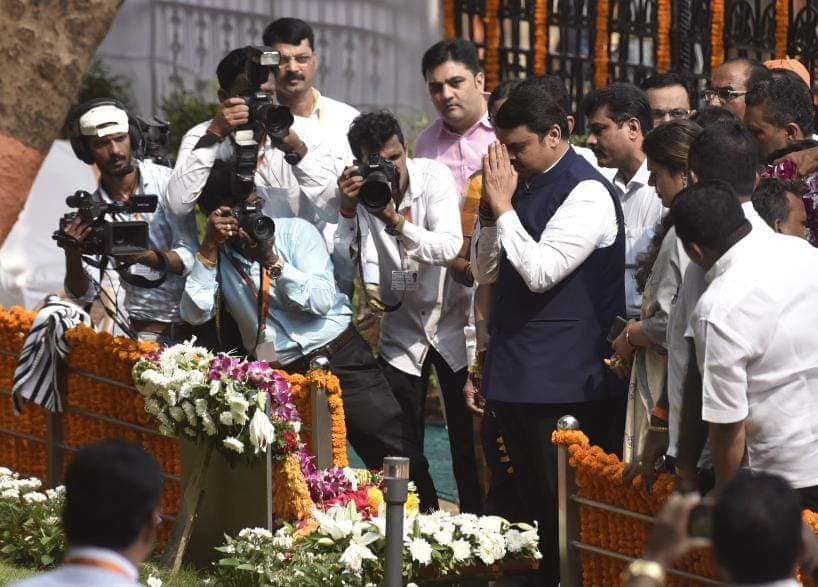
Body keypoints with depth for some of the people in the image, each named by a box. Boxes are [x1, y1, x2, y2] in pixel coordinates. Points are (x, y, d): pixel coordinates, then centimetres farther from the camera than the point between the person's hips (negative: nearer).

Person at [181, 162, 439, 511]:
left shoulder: (295, 232, 2)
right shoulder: (218, 257, 6)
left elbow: (322, 300, -9)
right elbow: (195, 313, -9)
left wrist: (272, 262, -19)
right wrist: (209, 248, -13)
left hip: (341, 359, -1)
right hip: (281, 375, 1)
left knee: (399, 457, -5)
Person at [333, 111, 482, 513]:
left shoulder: (435, 177, -16)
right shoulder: (357, 193, -12)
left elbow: (450, 247, -28)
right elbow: (344, 272, -19)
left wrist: (396, 222, -41)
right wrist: (348, 210, -29)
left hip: (451, 321, -2)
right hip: (400, 326, 2)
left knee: (467, 435, 1)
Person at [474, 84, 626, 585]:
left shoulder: (586, 194, -12)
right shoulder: (525, 184, 12)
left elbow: (541, 271, -22)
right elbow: (487, 272, 16)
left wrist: (504, 206, -14)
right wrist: (494, 207, 1)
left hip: (564, 382, -9)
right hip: (516, 374, 9)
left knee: (562, 510, -5)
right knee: (530, 503, 14)